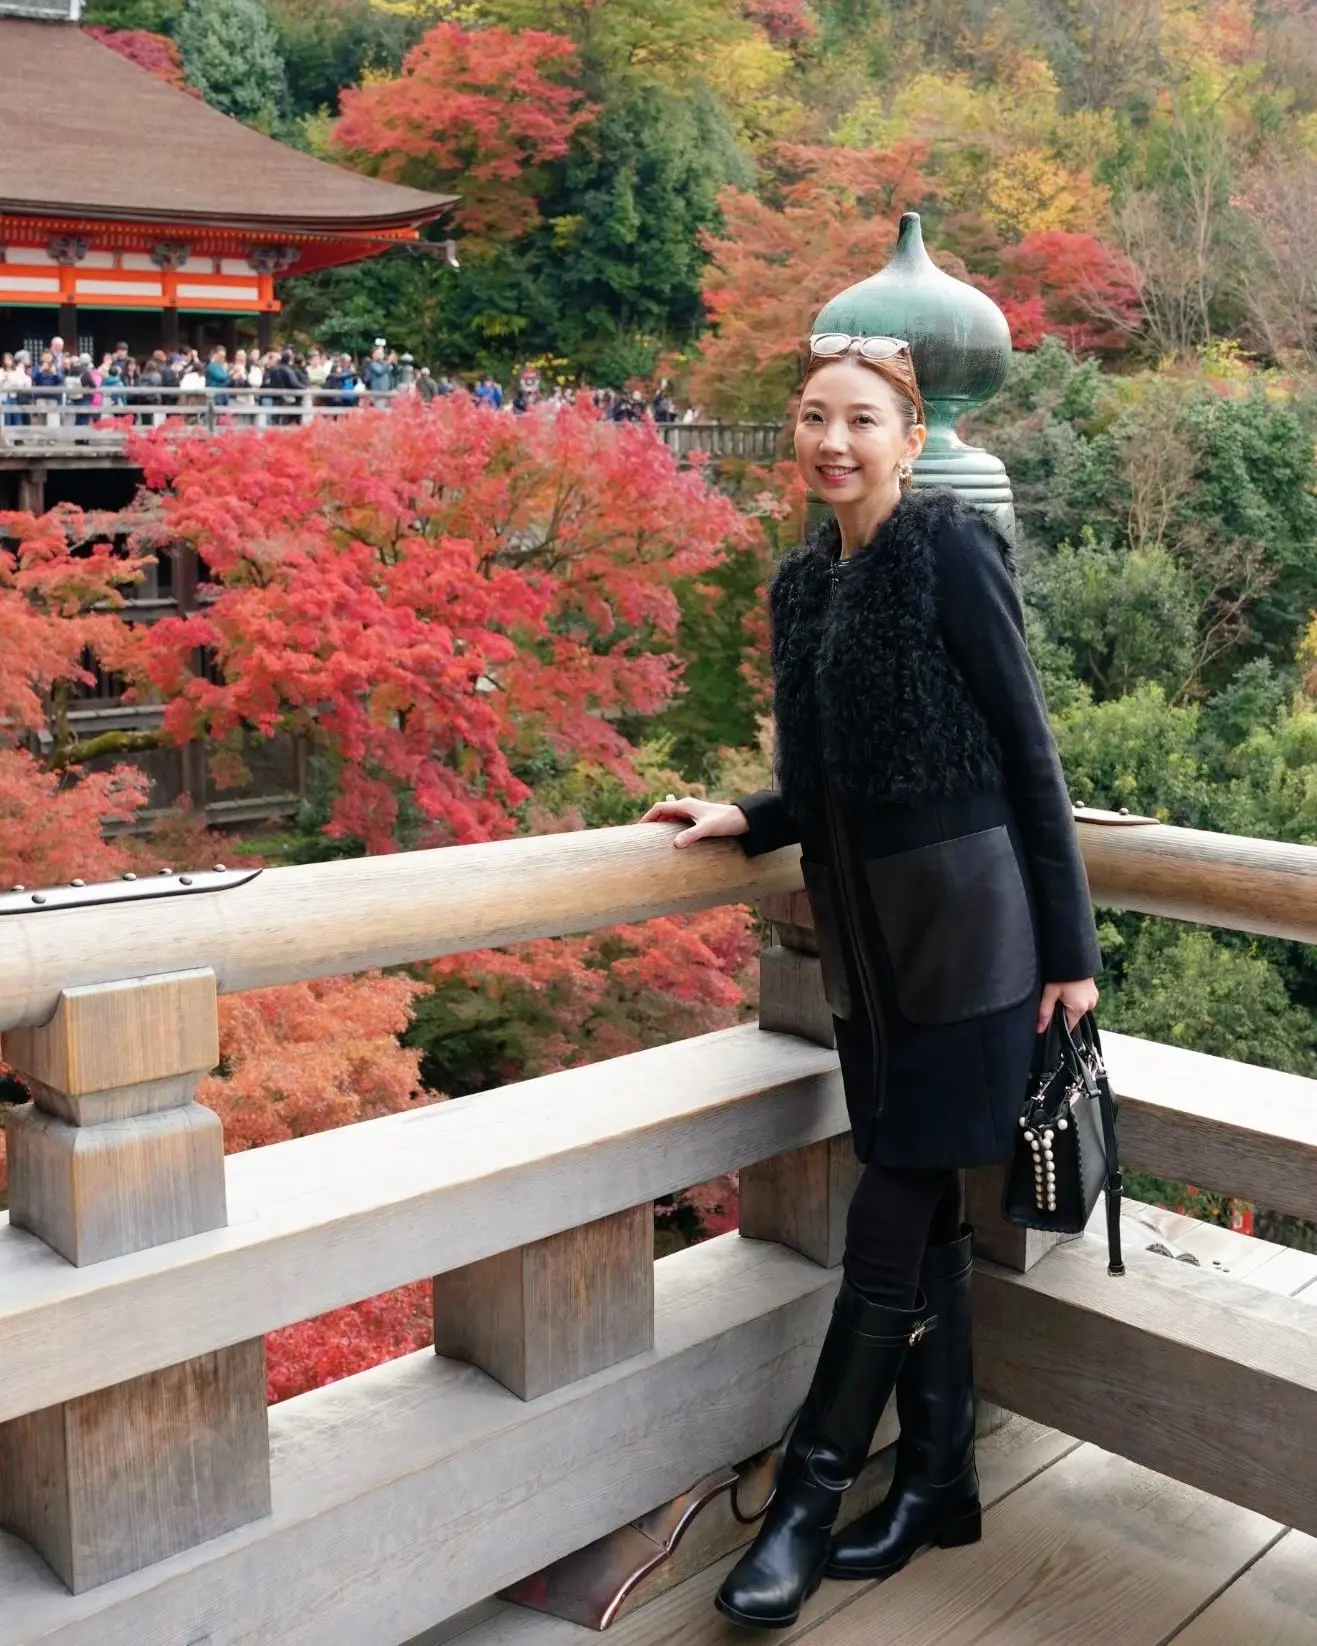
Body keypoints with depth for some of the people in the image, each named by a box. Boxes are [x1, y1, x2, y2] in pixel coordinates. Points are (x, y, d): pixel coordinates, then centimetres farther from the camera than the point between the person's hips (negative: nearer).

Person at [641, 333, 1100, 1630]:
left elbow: (1028, 753, -9)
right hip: (866, 936, 7)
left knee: (894, 1219, -1)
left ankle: (810, 1495, 10)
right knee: (923, 1217, 13)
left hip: (963, 929, -7)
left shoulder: (950, 551, -9)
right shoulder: (803, 584, 12)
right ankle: (936, 1484, 25)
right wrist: (748, 821, 1)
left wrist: (1068, 947, -10)